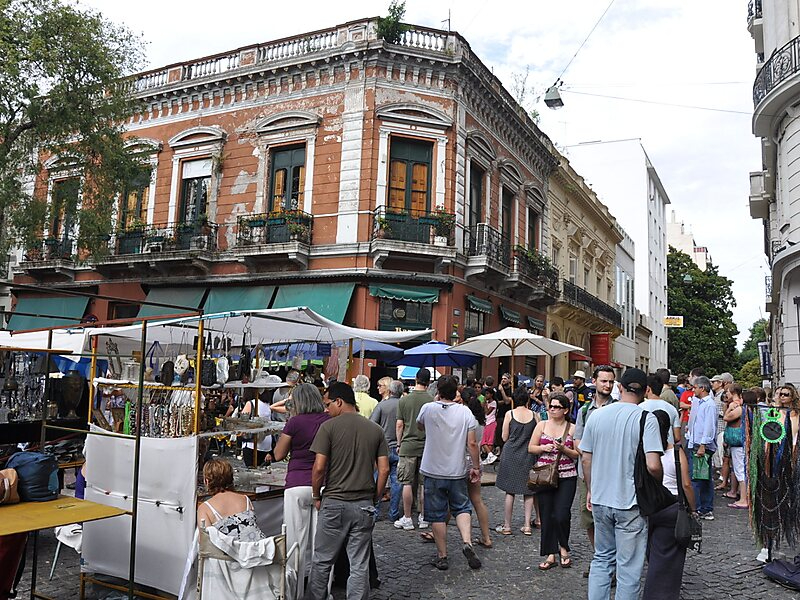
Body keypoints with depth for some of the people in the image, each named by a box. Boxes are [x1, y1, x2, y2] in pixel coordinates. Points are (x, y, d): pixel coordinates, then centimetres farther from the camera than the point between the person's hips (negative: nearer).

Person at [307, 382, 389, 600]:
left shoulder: (328, 427, -8)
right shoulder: (375, 429, 3)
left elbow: (319, 467, -13)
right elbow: (384, 470, 0)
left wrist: (316, 496, 2)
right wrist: (375, 499, 10)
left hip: (334, 503, -3)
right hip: (364, 504, 3)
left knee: (322, 561, 14)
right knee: (360, 565, 9)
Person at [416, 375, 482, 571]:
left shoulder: (428, 409, -9)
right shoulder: (465, 412, -7)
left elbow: (419, 425, 15)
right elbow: (472, 443, -6)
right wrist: (476, 467, 4)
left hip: (434, 472, -1)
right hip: (457, 472, 1)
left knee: (437, 515, 8)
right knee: (462, 508, 17)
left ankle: (442, 556, 14)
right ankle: (467, 543, -4)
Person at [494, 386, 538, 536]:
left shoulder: (510, 414, -6)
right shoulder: (534, 415, -3)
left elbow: (504, 438, -2)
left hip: (511, 455, -1)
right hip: (529, 456, 1)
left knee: (510, 491, 5)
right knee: (528, 491, 11)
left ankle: (506, 526, 9)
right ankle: (527, 525, 12)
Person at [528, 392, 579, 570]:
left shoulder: (572, 428, 1)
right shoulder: (542, 425, 6)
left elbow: (578, 454, 2)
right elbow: (530, 448, 9)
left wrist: (564, 449, -14)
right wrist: (544, 448, -9)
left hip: (566, 477, -2)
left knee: (561, 515, -8)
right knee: (546, 515, 4)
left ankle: (564, 549, 19)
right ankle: (551, 555, 16)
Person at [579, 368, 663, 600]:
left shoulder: (596, 415, 1)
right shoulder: (646, 419, -13)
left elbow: (585, 458, 6)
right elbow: (653, 465, -21)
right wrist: (660, 485, -1)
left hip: (600, 500, 4)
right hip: (631, 502, -4)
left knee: (602, 559, 20)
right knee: (628, 566, 9)